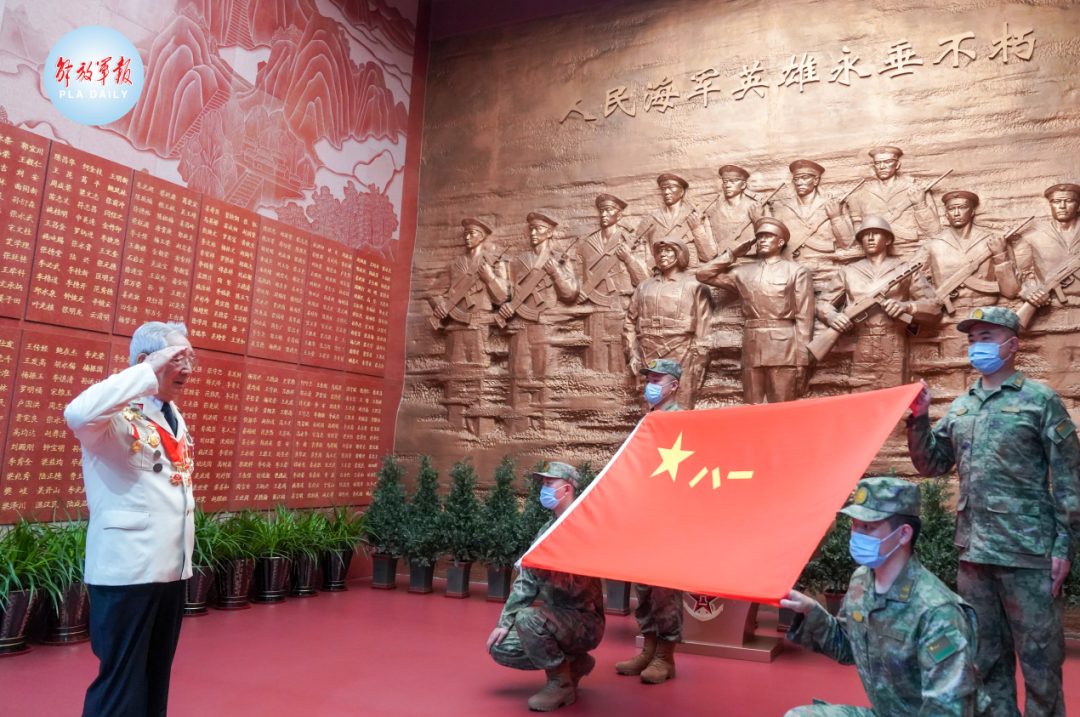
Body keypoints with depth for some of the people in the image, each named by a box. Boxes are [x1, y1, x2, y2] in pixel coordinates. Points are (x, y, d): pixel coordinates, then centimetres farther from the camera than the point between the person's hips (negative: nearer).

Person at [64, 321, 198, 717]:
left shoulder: (175, 417, 13)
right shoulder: (118, 414, -13)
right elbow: (78, 414, -37)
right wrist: (149, 372, -30)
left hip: (171, 567, 8)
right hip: (127, 569, -8)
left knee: (157, 677, 18)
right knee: (121, 684, 1)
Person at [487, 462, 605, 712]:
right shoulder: (547, 529, 8)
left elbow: (579, 585, -26)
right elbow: (527, 581, 8)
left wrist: (542, 569, -34)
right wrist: (504, 623, 3)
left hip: (584, 623, -8)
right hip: (556, 620, 9)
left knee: (527, 617, -32)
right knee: (501, 648, -2)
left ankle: (561, 684, -10)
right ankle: (573, 662, 12)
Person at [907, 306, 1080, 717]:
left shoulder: (1040, 401, -4)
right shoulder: (960, 408, 10)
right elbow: (931, 465, 11)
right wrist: (919, 420, -3)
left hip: (1028, 552, -5)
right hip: (974, 550, 5)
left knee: (1038, 654, 5)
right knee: (986, 653, 16)